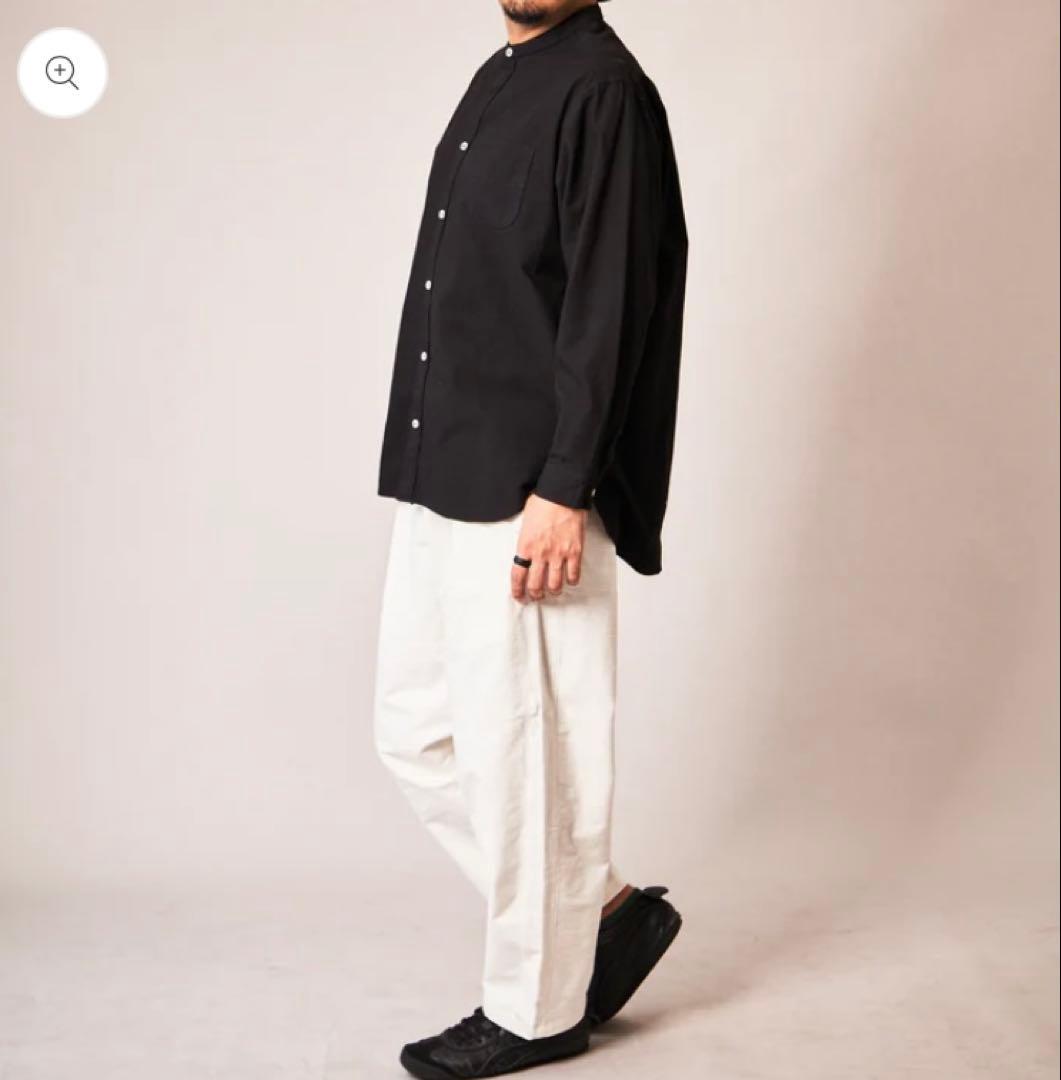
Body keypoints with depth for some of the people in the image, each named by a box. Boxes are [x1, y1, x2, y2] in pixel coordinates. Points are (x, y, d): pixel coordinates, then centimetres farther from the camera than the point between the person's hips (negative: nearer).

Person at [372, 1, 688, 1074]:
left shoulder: (602, 89, -9)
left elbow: (607, 311, -16)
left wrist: (562, 492, -20)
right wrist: (424, 472, 19)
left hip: (527, 497, -9)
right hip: (441, 482, 10)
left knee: (520, 748, 1)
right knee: (414, 729, 14)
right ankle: (605, 910, 26)